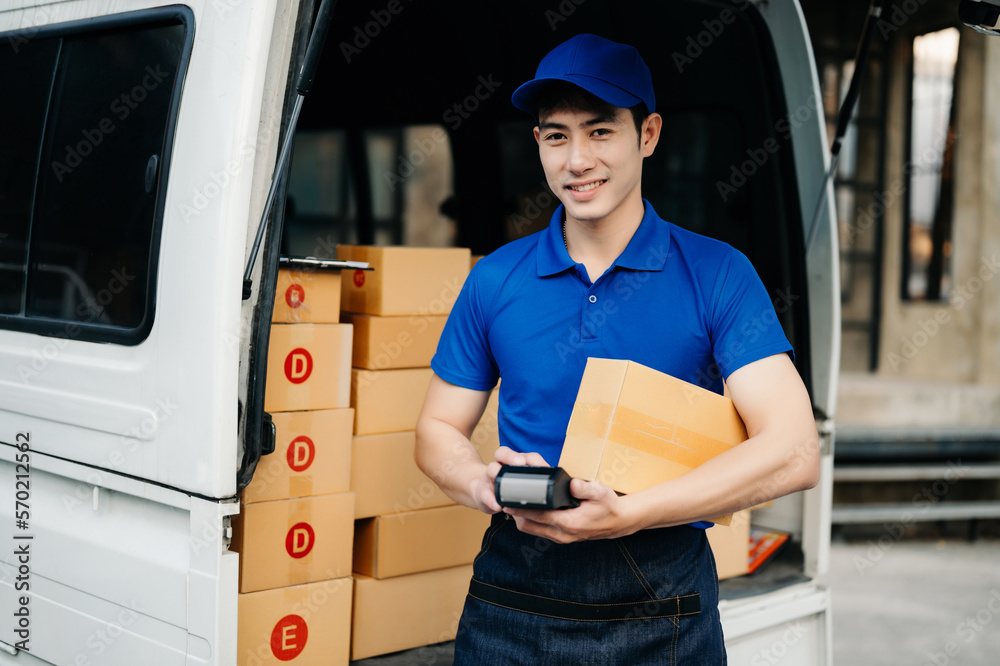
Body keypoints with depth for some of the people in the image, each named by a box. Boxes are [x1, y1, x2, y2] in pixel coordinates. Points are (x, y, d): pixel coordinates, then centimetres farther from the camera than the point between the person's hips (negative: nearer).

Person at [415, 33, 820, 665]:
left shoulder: (717, 274, -5)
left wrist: (628, 513, -24)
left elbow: (793, 451, -13)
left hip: (662, 615, -2)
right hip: (513, 599, 2)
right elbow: (439, 430, 11)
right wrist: (485, 484, -13)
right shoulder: (495, 280, 3)